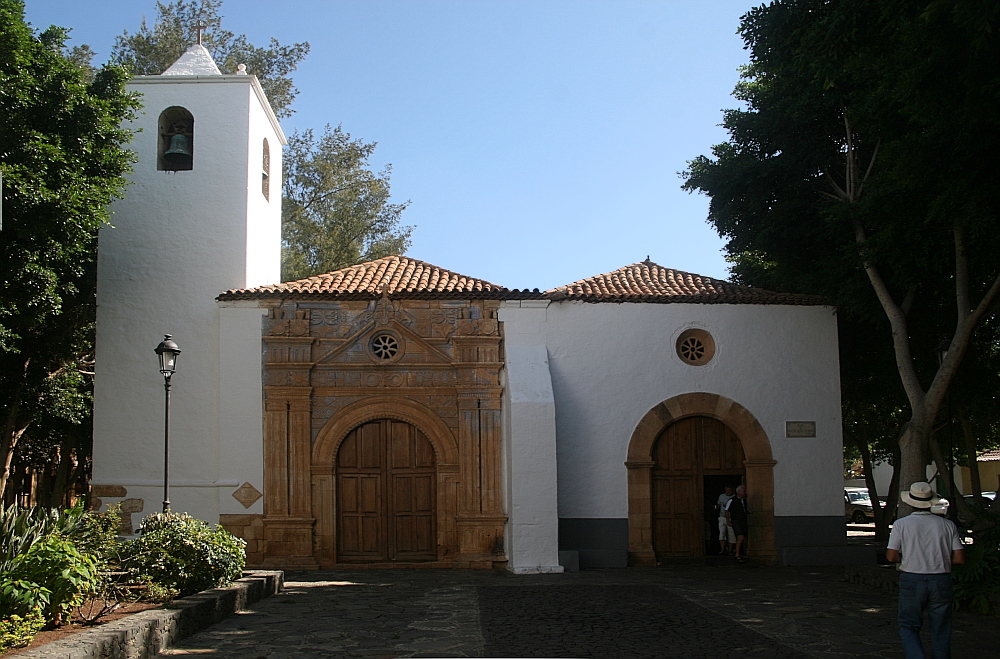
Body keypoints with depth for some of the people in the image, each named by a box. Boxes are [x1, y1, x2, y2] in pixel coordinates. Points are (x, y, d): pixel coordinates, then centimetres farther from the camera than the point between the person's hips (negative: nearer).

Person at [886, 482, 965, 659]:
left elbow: (891, 556, -8)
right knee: (940, 631, 11)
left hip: (911, 580, -2)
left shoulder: (901, 524, -4)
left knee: (908, 627, 8)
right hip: (941, 581, 2)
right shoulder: (947, 525, 1)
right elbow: (960, 558, -2)